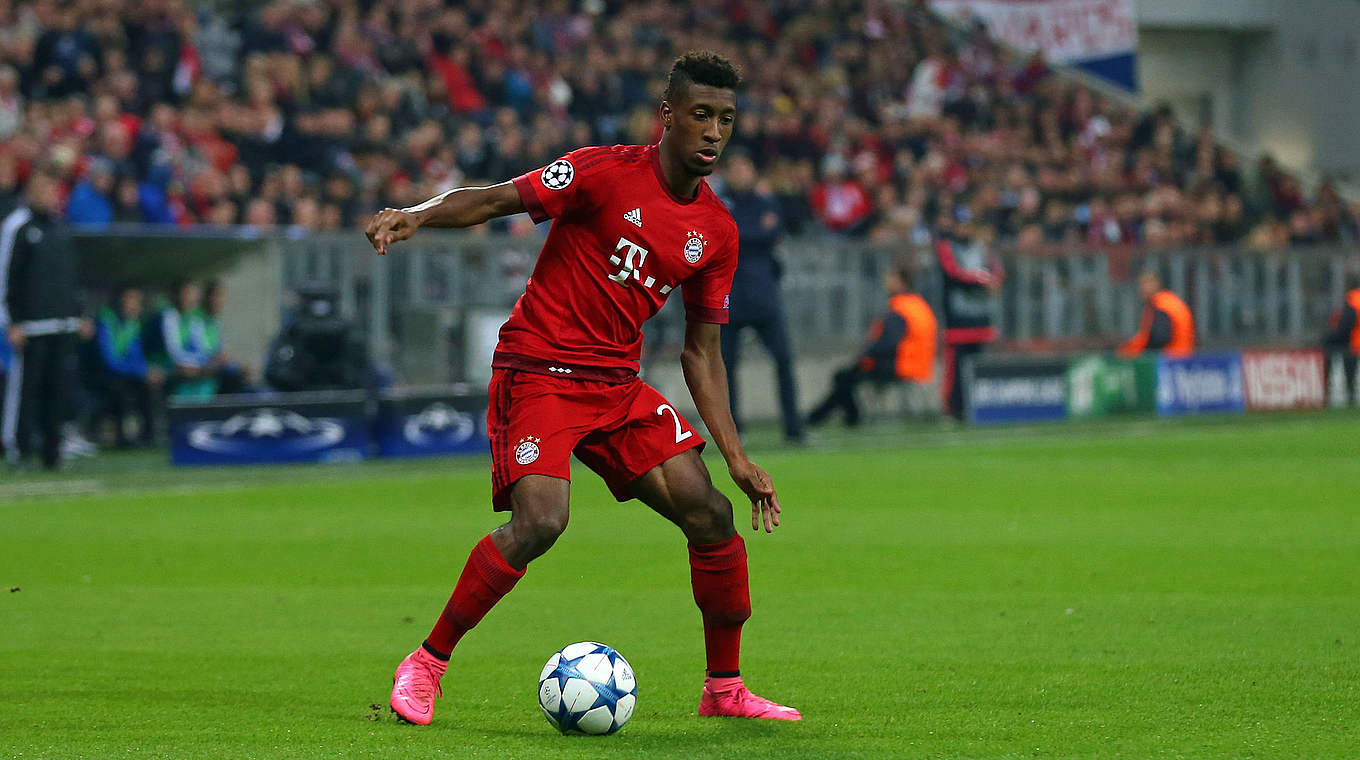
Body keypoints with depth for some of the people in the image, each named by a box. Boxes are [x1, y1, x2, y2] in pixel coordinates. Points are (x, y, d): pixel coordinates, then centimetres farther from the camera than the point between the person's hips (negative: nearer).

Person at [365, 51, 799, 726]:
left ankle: (724, 689, 11)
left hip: (618, 385, 6)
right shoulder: (605, 172, -10)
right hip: (536, 371, -6)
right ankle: (426, 665, -8)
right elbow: (494, 200, -10)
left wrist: (736, 456, 8)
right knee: (541, 520, -25)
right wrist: (416, 215, -29)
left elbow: (701, 350, 13)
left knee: (711, 514, -6)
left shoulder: (717, 232, 8)